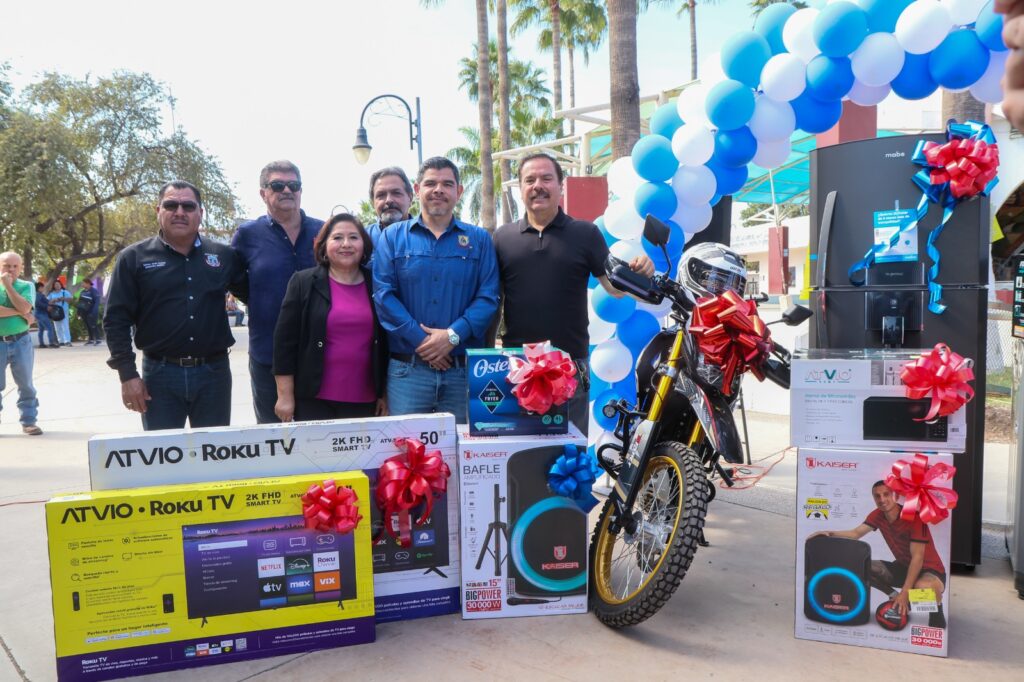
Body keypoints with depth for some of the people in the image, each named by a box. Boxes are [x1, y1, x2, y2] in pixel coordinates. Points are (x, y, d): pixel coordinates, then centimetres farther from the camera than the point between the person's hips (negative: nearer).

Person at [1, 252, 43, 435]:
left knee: (26, 384, 6)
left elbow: (24, 308, -16)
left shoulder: (26, 286, 2)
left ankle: (28, 421, 14)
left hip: (21, 342, 0)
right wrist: (19, 313, -15)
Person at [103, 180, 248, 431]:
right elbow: (116, 319, 0)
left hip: (214, 373, 2)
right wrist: (127, 375, -6)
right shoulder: (134, 258, 1)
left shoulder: (224, 256, 6)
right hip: (160, 374, -1)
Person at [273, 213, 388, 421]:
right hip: (314, 399, -2)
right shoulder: (303, 283, -1)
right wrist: (285, 396, -6)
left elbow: (387, 344, 10)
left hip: (365, 401, 3)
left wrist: (384, 394, 9)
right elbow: (285, 340, -3)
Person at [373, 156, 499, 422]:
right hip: (407, 370, -1)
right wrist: (421, 341, -12)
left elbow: (488, 297, 0)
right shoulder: (393, 237, 8)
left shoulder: (479, 239, 10)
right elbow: (383, 295, -2)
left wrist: (453, 335, -14)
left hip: (465, 370, 1)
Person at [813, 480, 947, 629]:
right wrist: (830, 533, -27)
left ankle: (937, 615, -8)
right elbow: (855, 534, -7)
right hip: (903, 567, 6)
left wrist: (905, 592, -28)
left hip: (929, 570, -6)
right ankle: (896, 597, 6)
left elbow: (917, 558, -25)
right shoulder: (878, 515, -4)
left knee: (923, 587, -43)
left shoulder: (914, 516, -24)